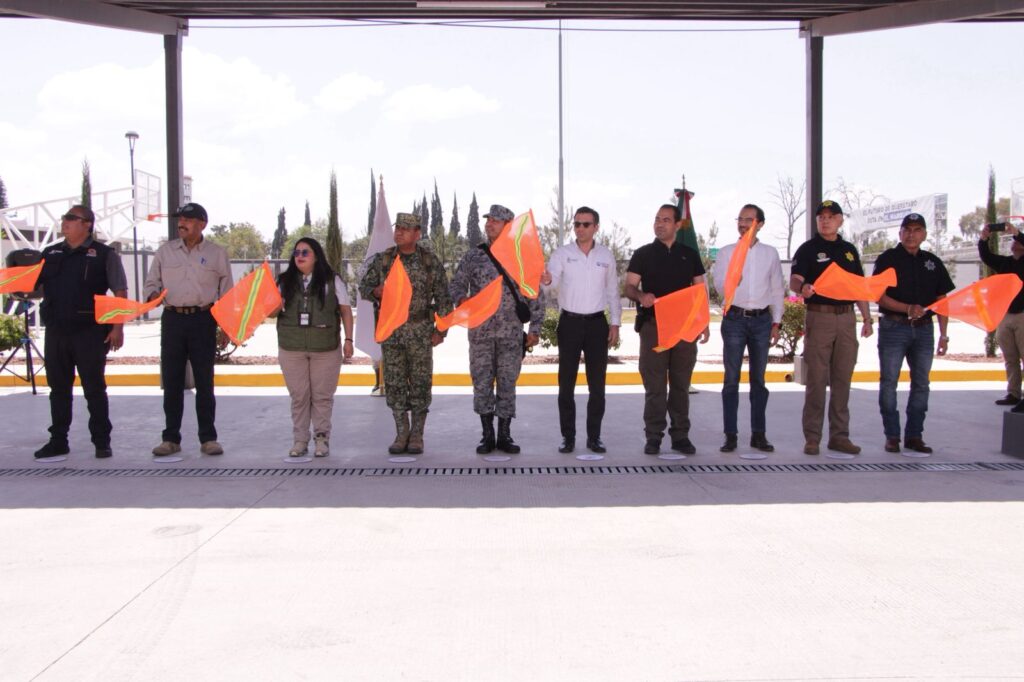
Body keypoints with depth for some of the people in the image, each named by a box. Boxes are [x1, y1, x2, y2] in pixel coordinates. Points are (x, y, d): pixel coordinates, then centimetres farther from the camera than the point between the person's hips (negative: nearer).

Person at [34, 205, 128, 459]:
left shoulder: (104, 255, 0)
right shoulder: (50, 254, 14)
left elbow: (120, 293, -3)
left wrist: (117, 327, -10)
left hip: (90, 332, -4)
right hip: (56, 331, 5)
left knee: (94, 388, 2)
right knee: (58, 388, 10)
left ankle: (102, 441, 10)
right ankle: (58, 441, 19)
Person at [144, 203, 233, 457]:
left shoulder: (217, 253, 6)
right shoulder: (165, 251, 10)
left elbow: (226, 291, 8)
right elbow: (152, 281, 15)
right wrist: (153, 294, -8)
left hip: (204, 319, -2)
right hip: (173, 319, 2)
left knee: (204, 380, 2)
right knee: (171, 380, 3)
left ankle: (208, 438, 9)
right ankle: (171, 438, 11)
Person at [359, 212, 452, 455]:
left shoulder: (431, 261, -2)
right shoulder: (382, 260, 1)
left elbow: (443, 297, 0)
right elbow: (364, 287, 7)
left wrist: (440, 330, -5)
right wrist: (377, 291, -17)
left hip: (420, 330, -2)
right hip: (391, 330, 2)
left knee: (420, 383, 0)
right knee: (395, 383, 3)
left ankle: (417, 435, 9)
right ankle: (402, 433, 13)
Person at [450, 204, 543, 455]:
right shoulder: (473, 256, 6)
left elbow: (534, 296, 6)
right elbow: (456, 285, 8)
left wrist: (534, 329, 1)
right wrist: (461, 299, -14)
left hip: (511, 333, 0)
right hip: (481, 332, 1)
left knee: (507, 383, 4)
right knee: (482, 382, 3)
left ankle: (504, 436, 14)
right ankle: (487, 436, 13)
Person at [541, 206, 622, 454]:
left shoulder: (606, 255, 6)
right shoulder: (562, 254, -1)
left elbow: (613, 292, 11)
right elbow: (553, 281, -17)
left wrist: (615, 323, 6)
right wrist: (546, 281, -41)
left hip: (597, 322, 2)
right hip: (570, 322, -1)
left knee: (597, 383, 4)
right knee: (566, 382, 2)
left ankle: (594, 436, 14)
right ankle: (568, 437, 10)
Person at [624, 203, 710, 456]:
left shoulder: (690, 255, 12)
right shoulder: (643, 254, 7)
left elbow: (700, 291, 13)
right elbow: (629, 287, 2)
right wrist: (641, 296, -20)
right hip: (652, 324, -2)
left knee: (681, 384, 4)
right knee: (654, 384, -3)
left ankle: (680, 435, 10)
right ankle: (654, 436, 3)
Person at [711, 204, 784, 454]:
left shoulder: (770, 253, 9)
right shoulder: (727, 252, 4)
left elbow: (777, 290, 11)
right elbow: (718, 285, -3)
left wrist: (776, 323, 5)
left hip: (762, 320, 2)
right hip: (735, 318, -1)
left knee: (758, 379, 7)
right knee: (732, 379, 0)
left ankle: (758, 434, 12)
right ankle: (730, 435, 3)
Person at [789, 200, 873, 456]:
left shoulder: (849, 250, 16)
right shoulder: (808, 249, 2)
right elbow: (794, 281, -9)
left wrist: (867, 319, 12)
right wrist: (803, 288, -32)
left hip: (846, 318, 4)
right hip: (819, 317, -4)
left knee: (842, 380, 6)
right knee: (817, 379, -4)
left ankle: (840, 435, 12)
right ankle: (812, 437, 1)